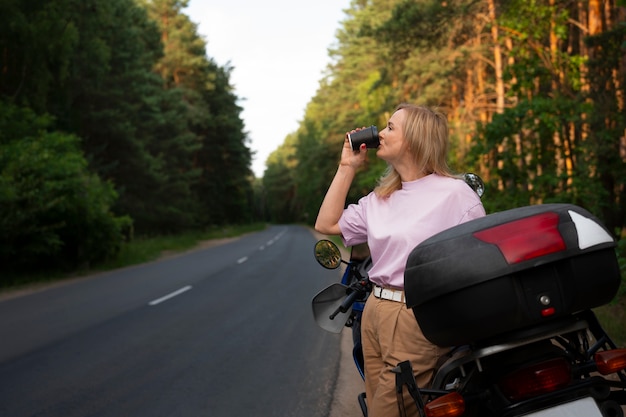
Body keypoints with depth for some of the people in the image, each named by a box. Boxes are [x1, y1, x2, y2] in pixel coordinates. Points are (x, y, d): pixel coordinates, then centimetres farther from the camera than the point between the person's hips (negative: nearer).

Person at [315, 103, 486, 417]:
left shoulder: (455, 193, -9)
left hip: (419, 318, -7)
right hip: (374, 312, 7)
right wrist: (347, 167, 11)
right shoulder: (380, 198, 13)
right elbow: (326, 224, 14)